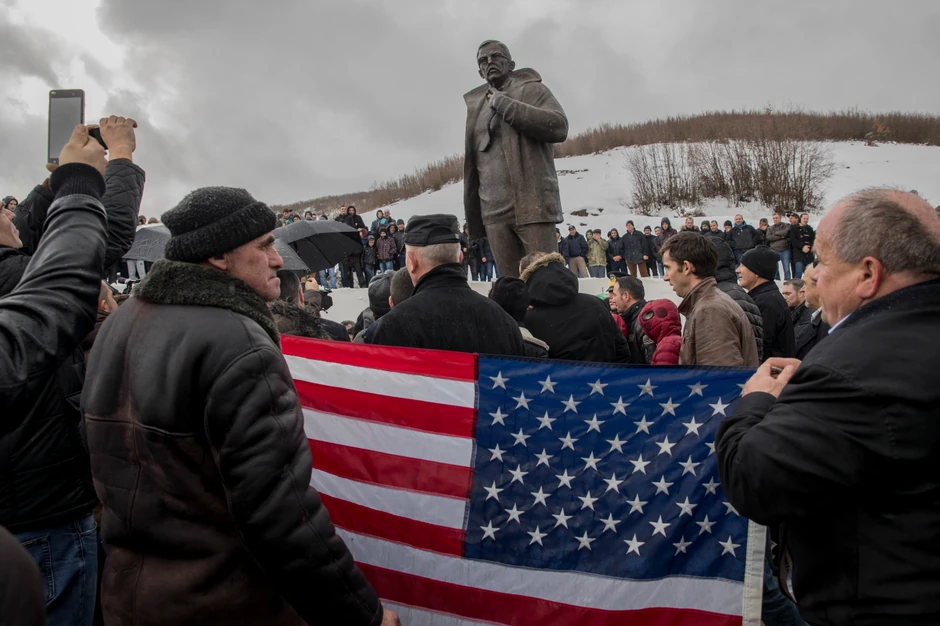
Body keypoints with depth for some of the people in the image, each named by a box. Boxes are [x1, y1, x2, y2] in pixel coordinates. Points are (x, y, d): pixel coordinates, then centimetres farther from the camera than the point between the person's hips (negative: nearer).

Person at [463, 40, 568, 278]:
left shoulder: (532, 89, 8)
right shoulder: (475, 105, 19)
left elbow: (559, 126, -10)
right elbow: (471, 163, 16)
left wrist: (506, 105, -8)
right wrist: (473, 215, 11)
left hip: (533, 203, -3)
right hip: (494, 211, 4)